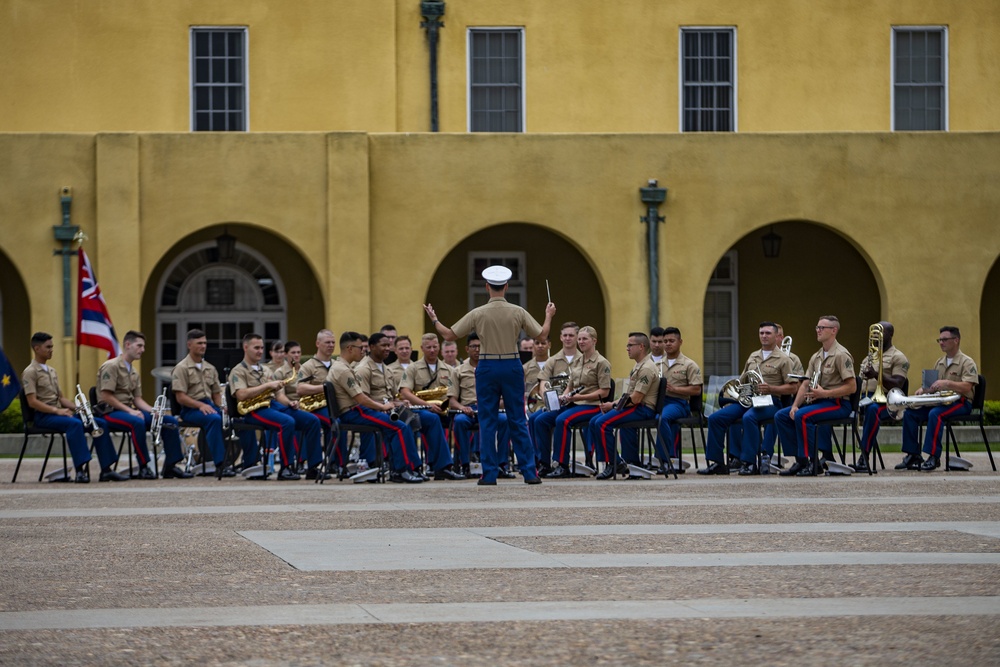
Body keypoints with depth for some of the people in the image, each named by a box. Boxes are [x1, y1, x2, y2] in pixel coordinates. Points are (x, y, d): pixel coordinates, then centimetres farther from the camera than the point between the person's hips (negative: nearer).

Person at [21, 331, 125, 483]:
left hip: (59, 412, 8)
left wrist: (78, 407, 4)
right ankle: (80, 469, -45)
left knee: (100, 423, -8)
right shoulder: (30, 372, -4)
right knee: (74, 424, -37)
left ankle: (106, 470, -12)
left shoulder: (51, 371, 23)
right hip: (43, 416, -8)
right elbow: (32, 402, -15)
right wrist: (57, 410, -23)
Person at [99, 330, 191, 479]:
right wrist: (129, 410, -20)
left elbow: (137, 399, 16)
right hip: (111, 411, -9)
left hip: (129, 410, 9)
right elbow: (106, 396, -16)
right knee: (137, 422, -40)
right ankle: (144, 467, -29)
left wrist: (153, 410, -3)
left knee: (170, 420, -7)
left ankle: (170, 466, -7)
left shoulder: (133, 372, 19)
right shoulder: (111, 366, -8)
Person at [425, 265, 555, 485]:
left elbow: (449, 334, -2)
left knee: (487, 422, 4)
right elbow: (541, 334, 3)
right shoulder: (518, 312, -3)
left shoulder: (478, 314, -6)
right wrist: (549, 316, 21)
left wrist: (434, 319, 15)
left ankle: (489, 474, 1)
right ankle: (530, 472, 4)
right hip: (512, 367, 1)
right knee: (518, 421, 6)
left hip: (488, 368, -1)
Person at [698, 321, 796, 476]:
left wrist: (771, 389, -16)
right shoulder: (752, 357, 22)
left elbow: (793, 387, -3)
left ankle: (749, 463, -33)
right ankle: (717, 462, -10)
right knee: (715, 418, -12)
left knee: (749, 417, -38)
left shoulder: (783, 359, 3)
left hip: (768, 401, -7)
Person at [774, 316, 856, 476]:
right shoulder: (816, 357, 16)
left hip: (838, 404, -9)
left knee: (802, 416, -31)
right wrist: (795, 406, -3)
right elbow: (805, 385, 13)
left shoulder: (841, 355, -11)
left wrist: (824, 393, -21)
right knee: (781, 416, -3)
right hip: (817, 402, 9)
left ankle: (810, 462, -24)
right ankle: (799, 460, -4)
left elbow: (852, 387, -17)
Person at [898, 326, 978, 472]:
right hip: (940, 400, 7)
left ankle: (934, 457, -34)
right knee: (910, 413, -12)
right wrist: (923, 389, -2)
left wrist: (947, 383, -30)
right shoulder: (940, 363, 18)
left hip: (961, 403, -7)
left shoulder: (967, 362, -5)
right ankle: (913, 456, -13)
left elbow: (966, 387, -18)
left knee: (935, 413, -36)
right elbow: (933, 386, 21)